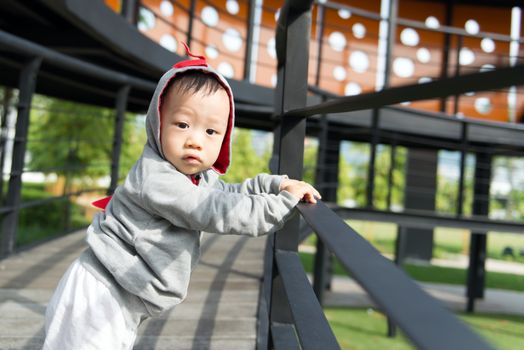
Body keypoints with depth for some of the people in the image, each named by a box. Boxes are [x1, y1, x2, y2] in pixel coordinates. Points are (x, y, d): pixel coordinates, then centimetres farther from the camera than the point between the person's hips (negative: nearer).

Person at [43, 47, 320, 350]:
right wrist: (283, 202, -20)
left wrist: (274, 183, 3)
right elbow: (217, 213, -27)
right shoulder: (156, 178, -25)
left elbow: (229, 194, 19)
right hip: (98, 300, -9)